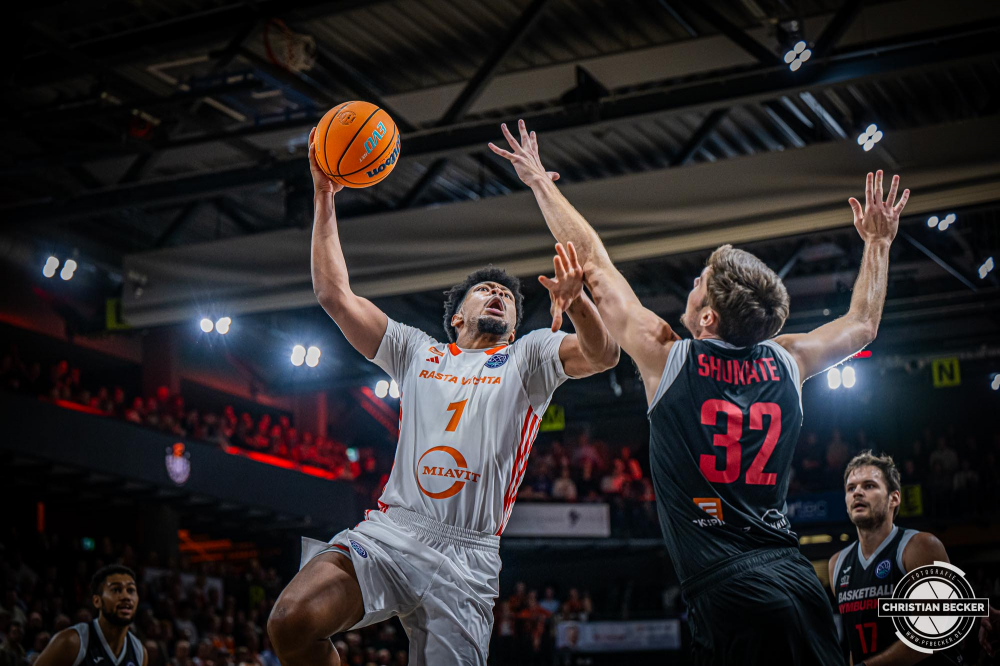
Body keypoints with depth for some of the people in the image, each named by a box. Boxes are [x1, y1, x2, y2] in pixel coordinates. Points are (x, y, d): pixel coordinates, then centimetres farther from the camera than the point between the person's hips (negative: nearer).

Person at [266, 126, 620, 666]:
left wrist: (575, 300, -25)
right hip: (390, 531, 1)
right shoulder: (417, 351, 21)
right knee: (291, 623, -25)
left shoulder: (528, 356, 15)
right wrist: (325, 200, 14)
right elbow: (334, 294, 18)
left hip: (466, 558, -1)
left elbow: (603, 355, -4)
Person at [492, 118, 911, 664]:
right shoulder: (786, 362, 10)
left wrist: (540, 182, 20)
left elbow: (592, 263, 9)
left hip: (725, 591, -5)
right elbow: (862, 324, 31)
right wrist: (877, 241, 44)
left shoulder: (668, 357, -2)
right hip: (799, 583, 5)